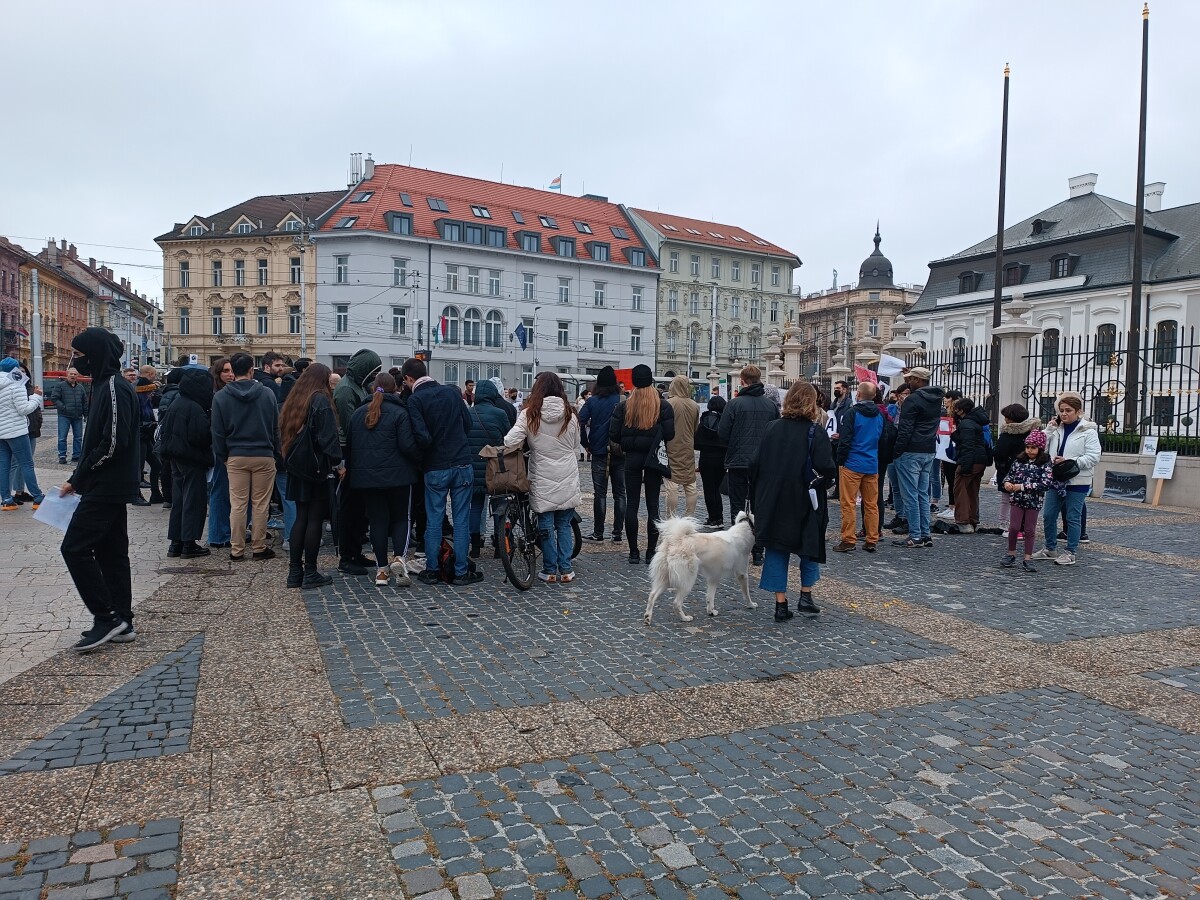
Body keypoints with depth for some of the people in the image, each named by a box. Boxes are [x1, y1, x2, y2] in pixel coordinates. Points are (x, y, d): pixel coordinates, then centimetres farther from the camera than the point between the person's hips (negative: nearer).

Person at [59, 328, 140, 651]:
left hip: (107, 487, -10)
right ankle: (121, 623, 18)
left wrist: (79, 478, -13)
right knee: (111, 551, 12)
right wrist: (79, 478, 10)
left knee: (75, 548, -7)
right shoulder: (105, 385, 15)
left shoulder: (114, 388, -16)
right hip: (111, 487, 10)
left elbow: (113, 444, -23)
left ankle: (106, 617, -1)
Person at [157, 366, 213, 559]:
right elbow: (201, 436, -22)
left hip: (176, 456, 9)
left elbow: (165, 427, 19)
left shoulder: (176, 401, 8)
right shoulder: (194, 408, -20)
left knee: (178, 499, 13)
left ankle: (176, 542, 17)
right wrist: (210, 420, -8)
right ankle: (189, 544, 1)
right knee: (194, 500, -1)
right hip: (191, 458, -9)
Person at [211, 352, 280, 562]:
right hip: (264, 456, -1)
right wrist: (276, 454, 10)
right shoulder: (267, 394, -4)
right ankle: (259, 548, 12)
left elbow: (218, 431, 1)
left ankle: (237, 550, 11)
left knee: (237, 504, 6)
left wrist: (223, 456, 12)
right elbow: (276, 427, 1)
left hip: (236, 457, 1)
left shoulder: (221, 397, -2)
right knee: (261, 504, 5)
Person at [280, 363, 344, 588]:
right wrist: (337, 463, -13)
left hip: (297, 467, 7)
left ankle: (294, 571, 12)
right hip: (316, 467, -7)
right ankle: (310, 573, 3)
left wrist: (289, 460, 19)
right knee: (315, 519, -1)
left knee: (301, 518, 11)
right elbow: (328, 436, -17)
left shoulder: (292, 401, 13)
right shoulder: (320, 401, -10)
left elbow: (284, 434, 17)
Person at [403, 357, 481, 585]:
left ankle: (431, 571, 15)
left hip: (435, 468, -3)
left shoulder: (415, 400, -9)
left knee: (433, 520, 8)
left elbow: (422, 436, -17)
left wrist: (424, 457, 2)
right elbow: (468, 423, 9)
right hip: (462, 463, 3)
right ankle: (461, 571, 10)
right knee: (462, 519, 6)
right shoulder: (452, 391, 5)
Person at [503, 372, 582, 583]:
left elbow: (510, 442, -17)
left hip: (543, 481, -2)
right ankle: (565, 569, 15)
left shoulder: (529, 414, -10)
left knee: (546, 525, 8)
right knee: (564, 524, 13)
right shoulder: (570, 414, -1)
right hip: (568, 480, 2)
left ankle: (550, 570, 15)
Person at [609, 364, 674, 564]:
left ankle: (633, 552, 7)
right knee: (652, 505, 6)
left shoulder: (623, 406, -4)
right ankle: (651, 552, 7)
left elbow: (613, 434, -6)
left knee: (632, 504, 6)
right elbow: (669, 434, -7)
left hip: (632, 458, 0)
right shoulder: (663, 406, -6)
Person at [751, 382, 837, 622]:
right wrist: (820, 482, 3)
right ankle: (805, 596, 16)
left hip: (773, 501, 3)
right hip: (806, 502, -2)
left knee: (777, 549, 9)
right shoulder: (816, 432, -10)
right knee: (810, 547, 18)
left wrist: (761, 491, 12)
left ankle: (781, 604, 9)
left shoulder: (771, 428, 0)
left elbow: (755, 464, 1)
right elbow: (826, 469, -17)